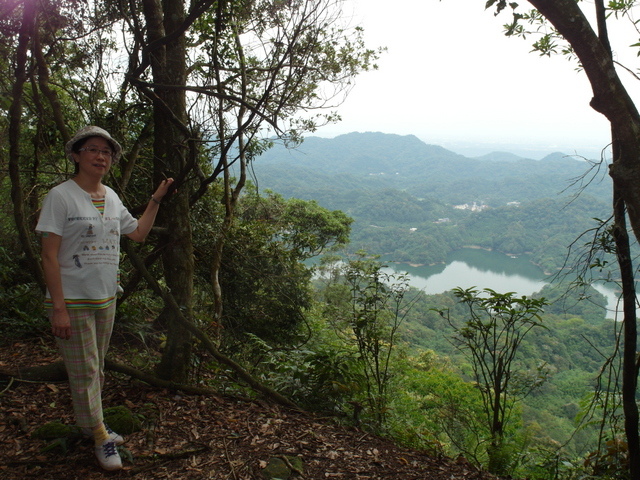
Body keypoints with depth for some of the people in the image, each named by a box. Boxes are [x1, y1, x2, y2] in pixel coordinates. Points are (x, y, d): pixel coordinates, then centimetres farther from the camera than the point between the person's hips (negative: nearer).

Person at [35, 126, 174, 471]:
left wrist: (156, 199, 13)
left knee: (96, 368, 18)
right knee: (84, 372, 4)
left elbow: (139, 233, 19)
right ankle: (100, 437, 19)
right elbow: (49, 255, -16)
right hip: (72, 301, -6)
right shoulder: (61, 196, -13)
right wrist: (58, 307, -20)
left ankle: (90, 424, 36)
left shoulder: (111, 197, 7)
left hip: (106, 299, 6)